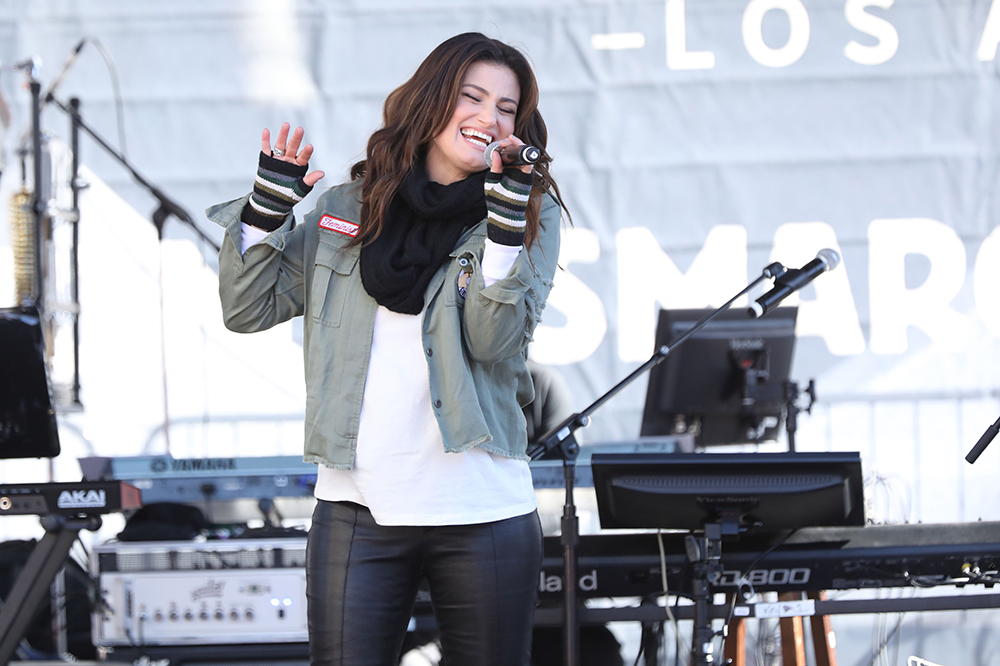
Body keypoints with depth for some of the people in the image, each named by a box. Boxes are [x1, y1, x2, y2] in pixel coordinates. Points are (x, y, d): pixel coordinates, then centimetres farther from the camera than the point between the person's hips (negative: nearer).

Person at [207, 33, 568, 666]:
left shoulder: (532, 212, 3)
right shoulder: (349, 207, 9)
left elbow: (493, 339, -11)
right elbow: (249, 310, 11)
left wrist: (507, 225, -21)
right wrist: (269, 205, -1)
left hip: (482, 514, -1)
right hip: (358, 508, 1)